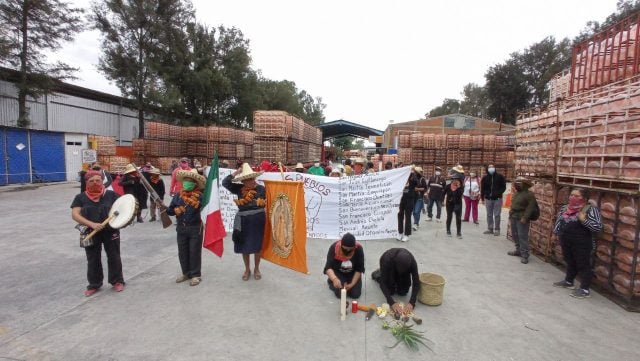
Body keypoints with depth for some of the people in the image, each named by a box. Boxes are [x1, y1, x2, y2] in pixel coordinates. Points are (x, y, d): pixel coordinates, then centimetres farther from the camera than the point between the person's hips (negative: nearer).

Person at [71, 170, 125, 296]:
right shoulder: (80, 198, -1)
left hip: (111, 231, -1)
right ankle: (94, 284, 31)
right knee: (93, 260, 14)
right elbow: (75, 215, -9)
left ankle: (117, 281, 26)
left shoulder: (111, 194, -2)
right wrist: (92, 224, -23)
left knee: (114, 257, 9)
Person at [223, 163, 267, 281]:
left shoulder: (261, 189, -6)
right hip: (243, 221, 2)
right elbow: (225, 183, -3)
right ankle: (247, 269, 31)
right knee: (244, 246, 11)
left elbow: (262, 204, -6)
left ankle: (256, 269, 30)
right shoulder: (239, 188, 1)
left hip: (257, 220, -2)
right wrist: (235, 173, -12)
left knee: (257, 246, 10)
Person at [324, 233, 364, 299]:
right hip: (338, 272, -1)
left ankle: (347, 282, 18)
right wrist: (334, 279, -53)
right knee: (340, 293, -19)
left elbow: (359, 269, -17)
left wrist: (352, 284, -23)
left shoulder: (358, 249, -25)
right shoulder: (334, 247, -29)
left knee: (355, 294, -13)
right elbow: (328, 267, -35)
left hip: (352, 273, 1)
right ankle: (331, 281, 12)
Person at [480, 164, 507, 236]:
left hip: (497, 199, -2)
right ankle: (490, 229, 19)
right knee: (489, 215, 10)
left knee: (497, 215, 1)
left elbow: (504, 187, 1)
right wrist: (482, 198, 4)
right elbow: (482, 188, 7)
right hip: (488, 199, 2)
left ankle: (497, 229, 9)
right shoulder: (485, 178, 3)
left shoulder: (499, 176, -2)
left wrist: (499, 193, -14)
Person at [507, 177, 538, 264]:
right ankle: (518, 250, 29)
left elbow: (530, 207, -17)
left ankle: (524, 255, -2)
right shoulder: (516, 193, 13)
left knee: (522, 237, -7)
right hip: (513, 217, 9)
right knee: (515, 235, 16)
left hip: (521, 219, -9)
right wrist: (510, 214, 19)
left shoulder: (529, 195, -12)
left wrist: (525, 218, -22)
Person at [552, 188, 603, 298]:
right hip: (566, 242, 6)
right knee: (570, 263, 20)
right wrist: (556, 233, 14)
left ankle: (585, 289, 13)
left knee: (583, 265, 4)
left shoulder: (591, 210, -13)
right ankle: (568, 282, 35)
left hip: (582, 244, -6)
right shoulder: (564, 208, 6)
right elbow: (558, 221, 20)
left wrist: (584, 220, -30)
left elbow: (598, 227, -19)